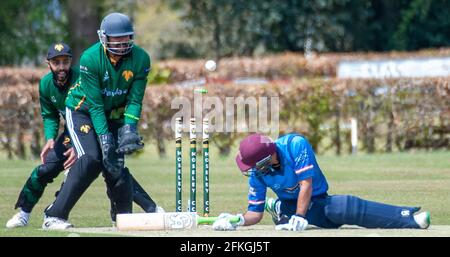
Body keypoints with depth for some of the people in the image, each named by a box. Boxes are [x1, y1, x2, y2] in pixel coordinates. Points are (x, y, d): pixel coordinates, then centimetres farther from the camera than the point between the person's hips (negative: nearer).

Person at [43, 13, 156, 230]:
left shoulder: (140, 59, -16)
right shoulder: (90, 58, -26)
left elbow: (135, 100, -11)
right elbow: (95, 105, -25)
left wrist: (129, 129, -25)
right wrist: (104, 138, -30)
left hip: (114, 113, 4)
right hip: (82, 111, -4)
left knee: (115, 165, -6)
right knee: (91, 159, -22)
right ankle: (54, 216, -20)